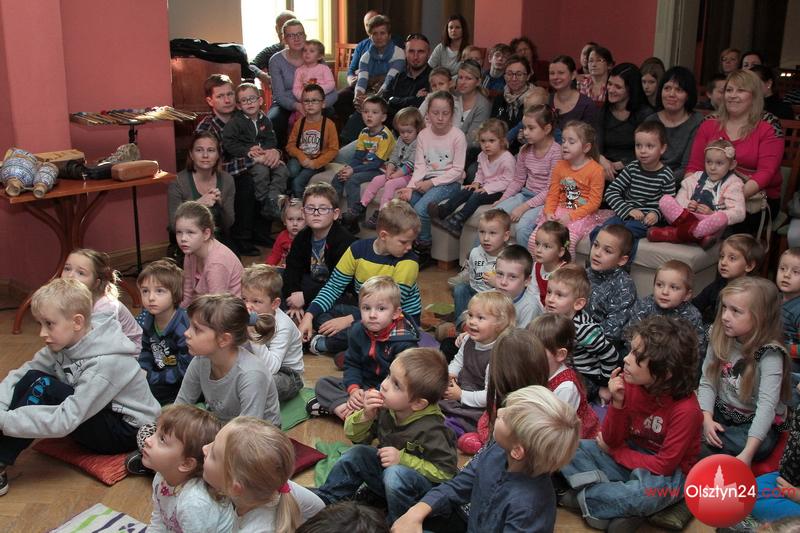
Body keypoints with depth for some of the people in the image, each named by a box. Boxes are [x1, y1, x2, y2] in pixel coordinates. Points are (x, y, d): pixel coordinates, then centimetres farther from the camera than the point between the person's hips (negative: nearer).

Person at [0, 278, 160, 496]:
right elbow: (21, 375, -5)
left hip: (126, 431, -8)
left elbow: (65, 420, -31)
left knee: (42, 387, -24)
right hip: (91, 414, 8)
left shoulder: (105, 363, -29)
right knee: (31, 379, -11)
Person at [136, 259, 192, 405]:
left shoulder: (184, 328, -29)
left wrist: (151, 378, -20)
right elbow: (146, 350, 10)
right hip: (160, 374, 7)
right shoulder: (147, 319, -4)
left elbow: (185, 371, -24)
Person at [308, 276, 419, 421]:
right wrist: (353, 390, -17)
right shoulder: (357, 331, -3)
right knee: (323, 383, -2)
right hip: (362, 385, 6)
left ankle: (337, 406, -33)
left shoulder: (404, 341, -22)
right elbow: (352, 364, 2)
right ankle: (347, 408, -24)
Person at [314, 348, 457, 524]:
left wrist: (403, 459, -28)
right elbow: (355, 436, 0)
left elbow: (446, 471, -23)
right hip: (386, 467, 7)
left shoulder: (431, 428, -29)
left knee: (396, 474, -34)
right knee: (355, 454, -8)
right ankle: (325, 500, 8)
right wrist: (366, 415, -22)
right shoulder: (384, 407, -12)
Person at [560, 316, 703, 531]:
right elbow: (611, 441, -6)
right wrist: (617, 403, -23)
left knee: (648, 492, -39)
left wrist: (615, 452, -11)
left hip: (667, 474, -5)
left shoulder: (685, 410, -25)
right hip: (631, 458, 5)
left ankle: (583, 498, -15)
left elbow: (664, 465, -21)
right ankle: (621, 507, -22)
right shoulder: (630, 385, -12)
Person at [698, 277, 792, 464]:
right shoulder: (720, 341, -5)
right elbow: (707, 382, -4)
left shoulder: (770, 355, -21)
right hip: (721, 415, 4)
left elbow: (767, 405, -28)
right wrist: (707, 418, -22)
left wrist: (748, 453, -36)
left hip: (756, 422, -4)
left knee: (761, 447, -33)